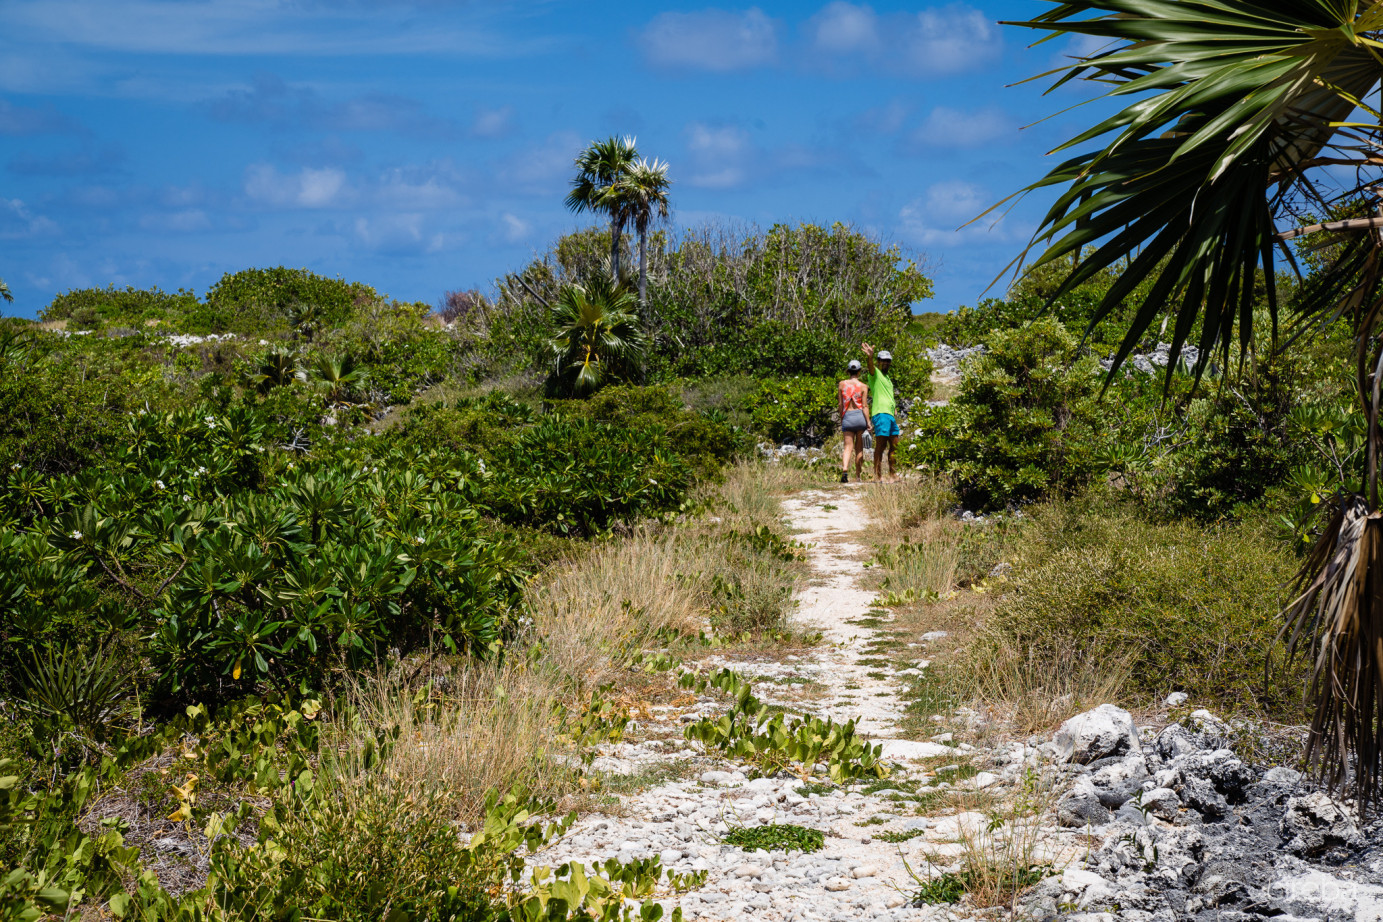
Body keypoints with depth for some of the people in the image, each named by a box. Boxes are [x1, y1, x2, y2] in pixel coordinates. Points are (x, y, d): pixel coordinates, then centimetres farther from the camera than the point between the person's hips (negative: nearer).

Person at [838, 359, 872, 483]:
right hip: (860, 416, -1)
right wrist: (868, 423, -4)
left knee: (848, 446, -3)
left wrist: (841, 420, 16)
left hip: (847, 417, 1)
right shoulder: (863, 386, -2)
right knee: (859, 447, 12)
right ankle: (858, 475, 18)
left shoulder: (842, 384, 4)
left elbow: (840, 404, 6)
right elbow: (864, 406, -6)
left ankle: (844, 470, -29)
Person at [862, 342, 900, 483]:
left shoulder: (887, 378, 26)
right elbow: (871, 366, -22)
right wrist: (870, 357, -45)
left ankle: (893, 475, 13)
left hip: (891, 415, 8)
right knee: (880, 445, -11)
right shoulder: (875, 373, 1)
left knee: (894, 446, 8)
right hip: (880, 413, -8)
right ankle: (878, 476, -12)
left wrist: (894, 409, 15)